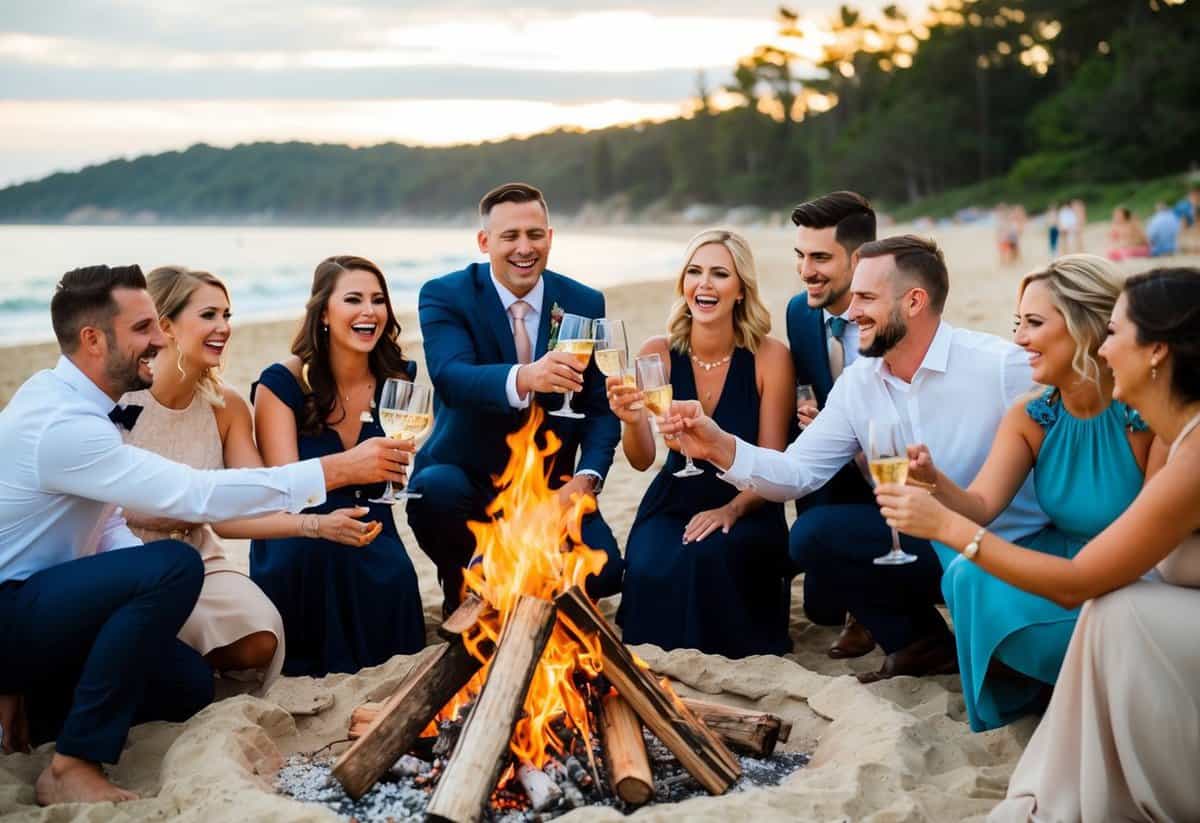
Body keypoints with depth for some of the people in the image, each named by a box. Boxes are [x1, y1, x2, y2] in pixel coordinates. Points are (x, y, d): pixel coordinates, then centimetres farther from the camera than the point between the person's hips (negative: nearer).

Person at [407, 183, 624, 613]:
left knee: (602, 572, -21)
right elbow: (449, 376, -27)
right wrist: (522, 379, -49)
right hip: (465, 476, -2)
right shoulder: (445, 296, -8)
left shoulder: (585, 304, 2)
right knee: (437, 489, -35)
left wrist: (587, 477, -16)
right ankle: (463, 601, -3)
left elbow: (601, 405, 3)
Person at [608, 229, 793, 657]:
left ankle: (719, 651, -6)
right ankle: (662, 652, 2)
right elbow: (642, 460, -11)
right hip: (673, 504, 2)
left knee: (711, 556, -34)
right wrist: (632, 420, -33)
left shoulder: (769, 356, -12)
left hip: (745, 507, -2)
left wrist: (731, 510, -27)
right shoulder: (659, 353, -6)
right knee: (652, 571, -29)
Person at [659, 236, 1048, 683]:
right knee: (818, 533, -12)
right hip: (929, 547, 6)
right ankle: (924, 646, 9)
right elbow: (797, 472, -2)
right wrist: (721, 447, -19)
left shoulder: (1002, 366, -17)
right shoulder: (857, 382, 1)